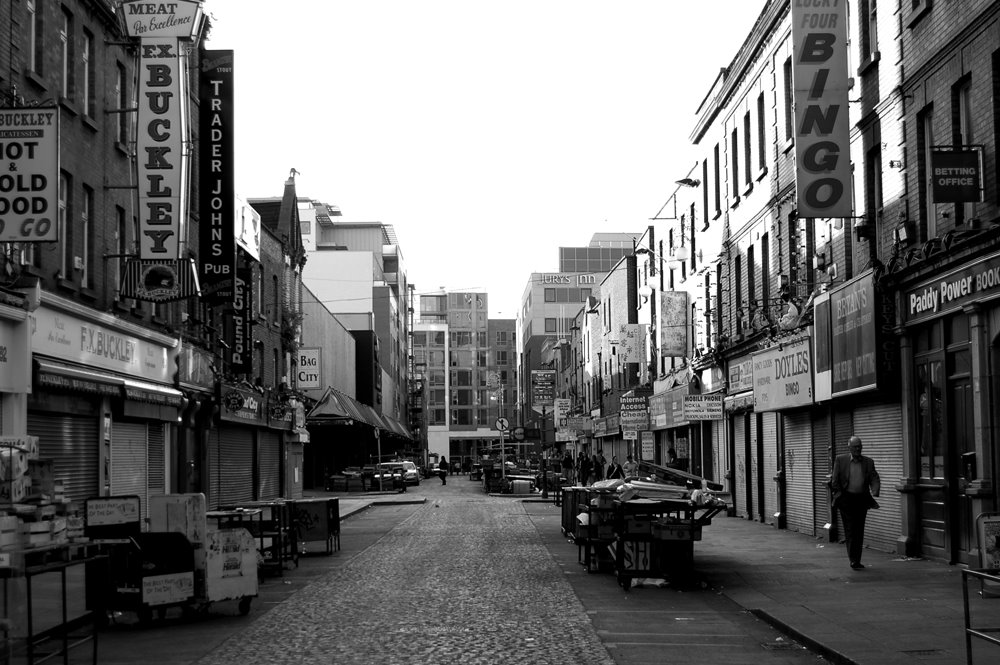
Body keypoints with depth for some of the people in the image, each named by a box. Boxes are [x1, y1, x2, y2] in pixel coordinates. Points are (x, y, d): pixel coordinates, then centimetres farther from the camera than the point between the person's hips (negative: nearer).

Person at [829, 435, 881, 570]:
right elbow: (835, 480, 1)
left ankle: (857, 560, 14)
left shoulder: (868, 462, 7)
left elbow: (874, 479, 0)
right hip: (846, 499, -3)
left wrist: (875, 491, -19)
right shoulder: (840, 460, 1)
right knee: (850, 530, -8)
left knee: (859, 531, 6)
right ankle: (853, 559, -9)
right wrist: (839, 496, -7)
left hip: (861, 499, 3)